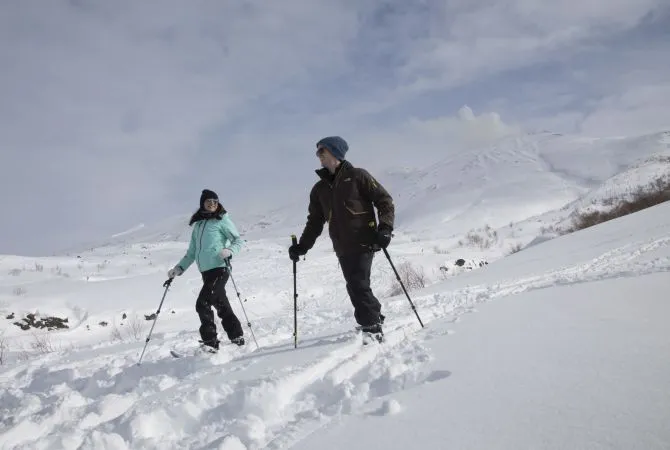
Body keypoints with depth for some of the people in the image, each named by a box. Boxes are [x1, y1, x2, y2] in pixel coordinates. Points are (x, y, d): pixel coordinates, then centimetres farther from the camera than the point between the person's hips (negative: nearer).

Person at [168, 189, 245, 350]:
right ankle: (237, 337, 21)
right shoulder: (198, 224, 19)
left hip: (219, 269, -6)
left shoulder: (222, 220, 3)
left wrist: (229, 251, -22)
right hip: (206, 271, 6)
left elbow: (238, 240, -2)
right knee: (221, 305, 10)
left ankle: (210, 342, -9)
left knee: (202, 303, -14)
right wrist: (179, 268, 13)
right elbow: (192, 252, 23)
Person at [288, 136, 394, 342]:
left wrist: (385, 228, -14)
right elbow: (315, 222, 20)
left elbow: (385, 201, -1)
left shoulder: (357, 176, -1)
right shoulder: (319, 189, 15)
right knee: (355, 287, 6)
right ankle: (375, 317, 27)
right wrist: (302, 246, 9)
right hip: (342, 248, 6)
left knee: (358, 286, -12)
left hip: (363, 242, -5)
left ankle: (372, 328, -1)